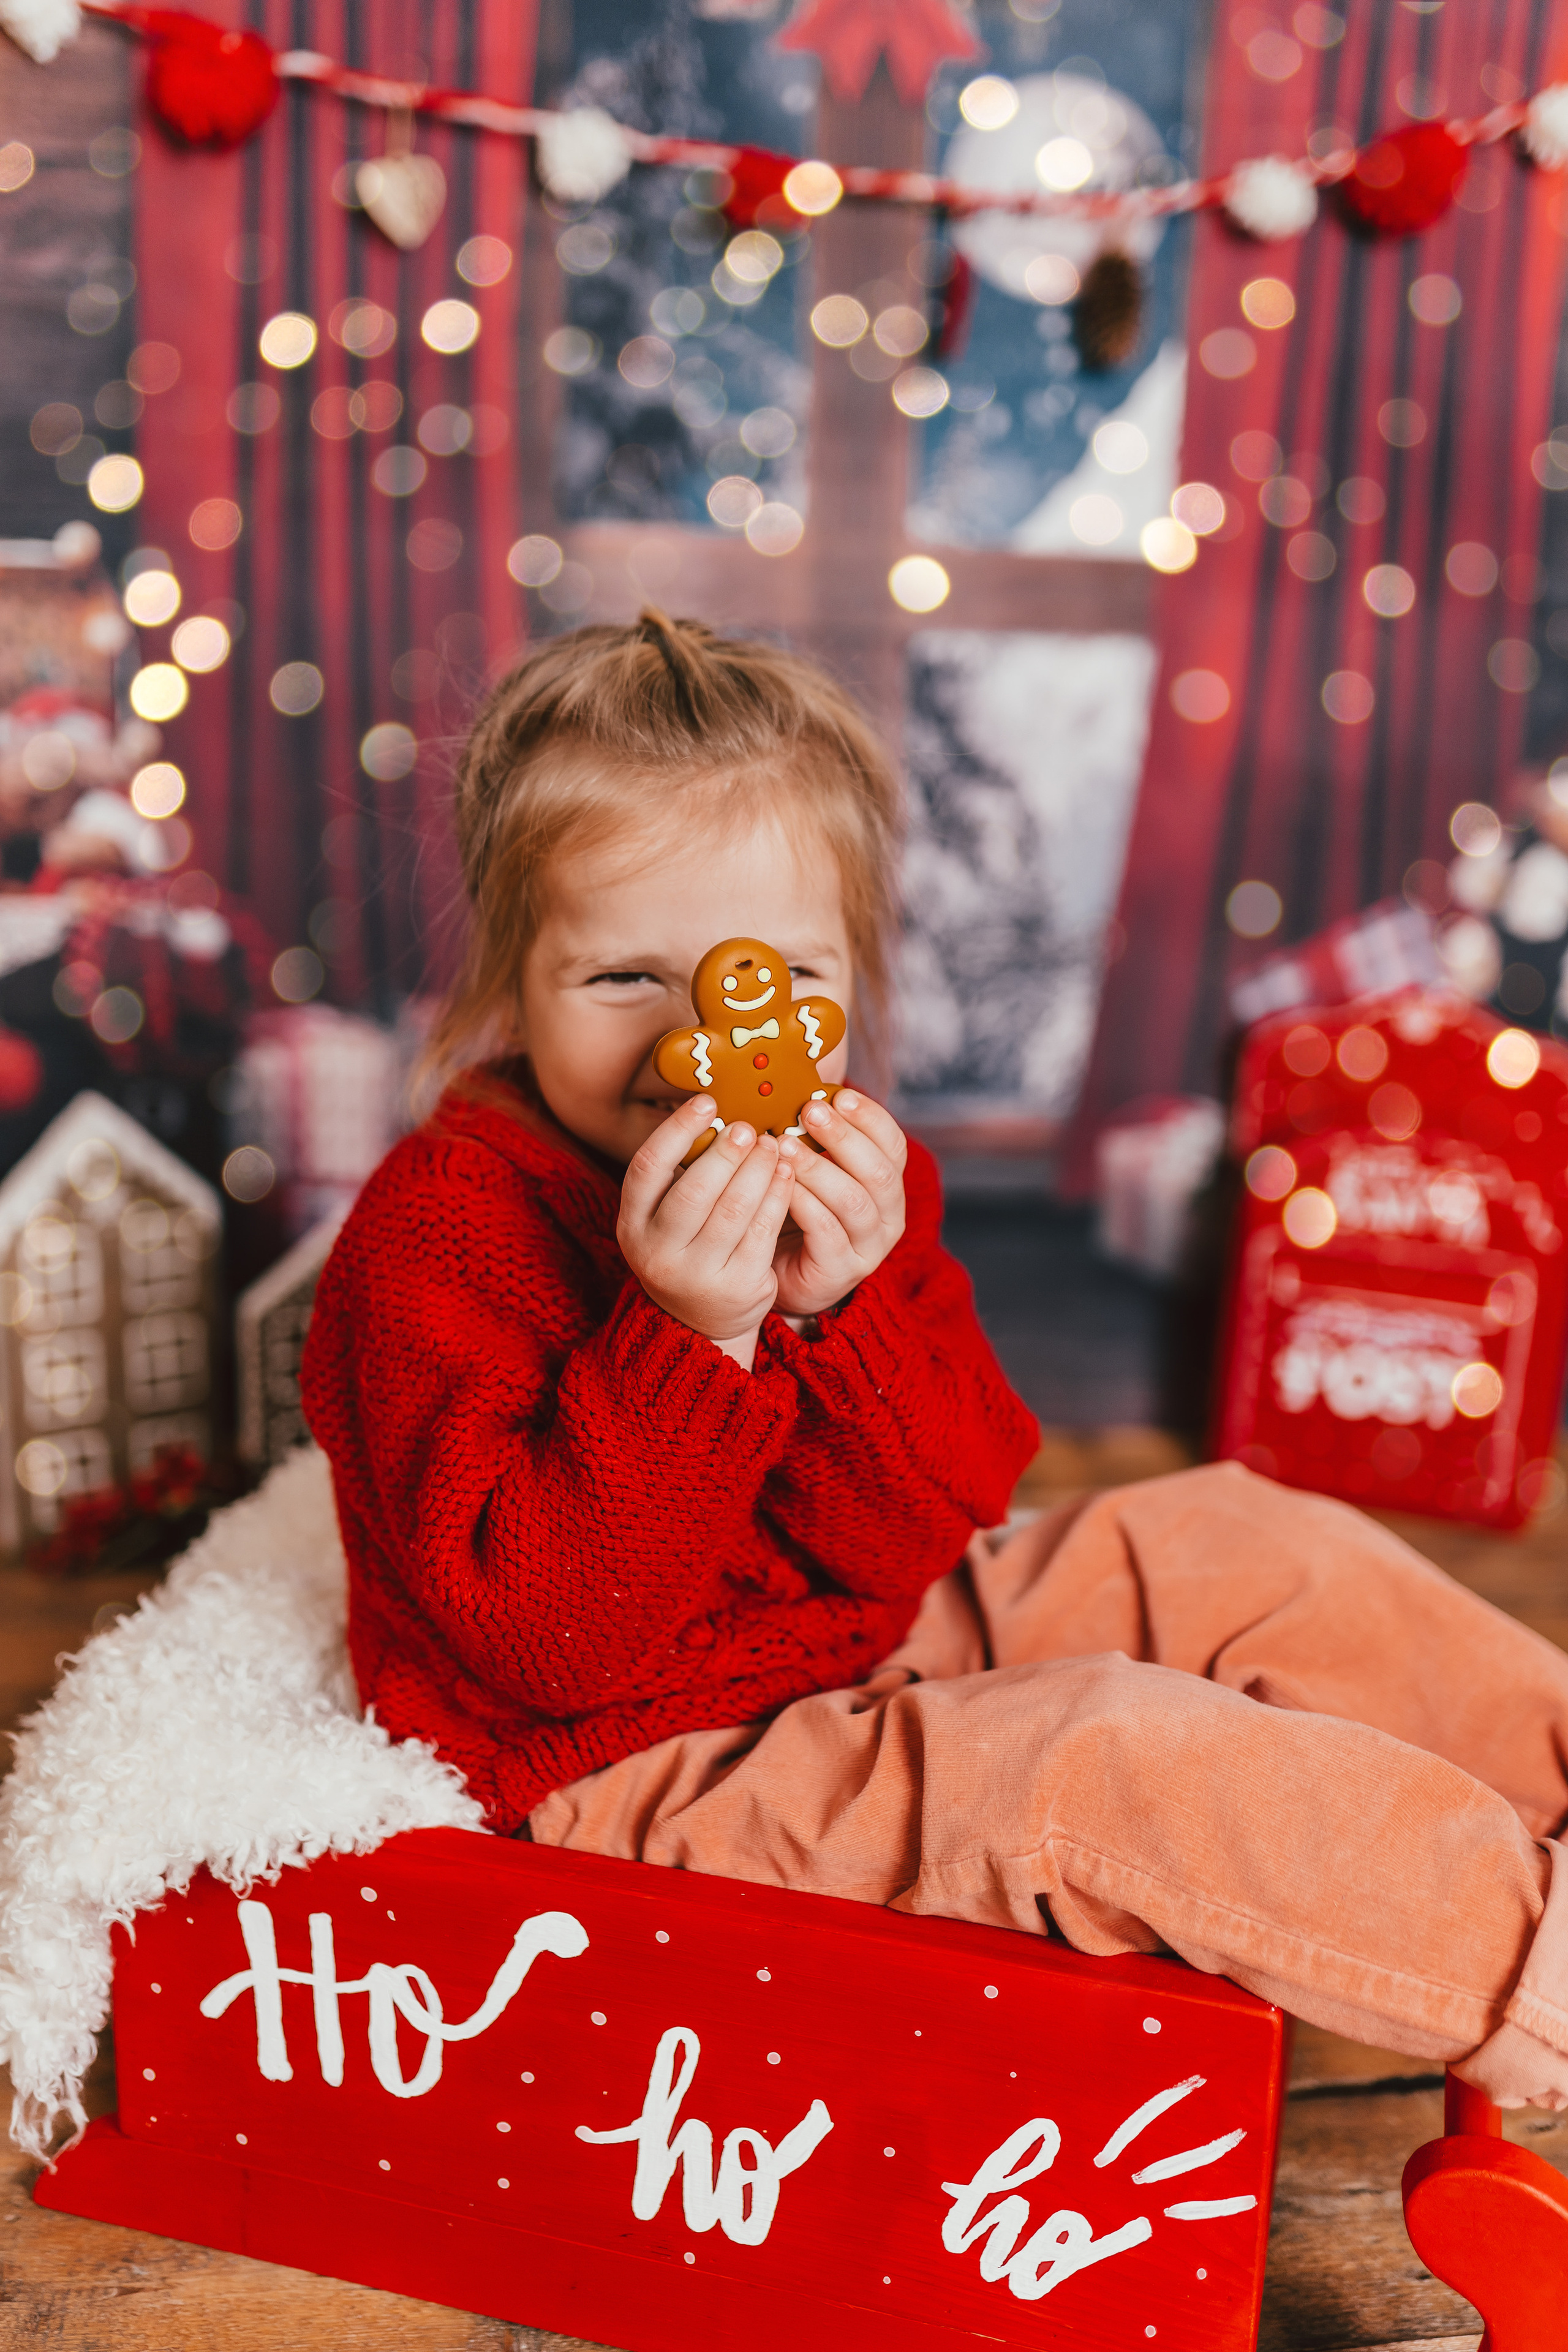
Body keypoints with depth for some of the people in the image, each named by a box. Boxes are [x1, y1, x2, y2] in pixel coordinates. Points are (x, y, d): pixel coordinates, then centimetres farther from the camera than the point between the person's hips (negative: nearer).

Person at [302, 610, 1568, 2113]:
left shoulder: (844, 1182, -2)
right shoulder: (442, 1235, -21)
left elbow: (897, 1550, -10)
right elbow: (544, 1637, -28)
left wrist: (846, 1312, -28)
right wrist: (688, 1337, -38)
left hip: (856, 1642, 8)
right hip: (645, 1778, -7)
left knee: (1240, 1548, 3)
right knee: (1108, 1764, -25)